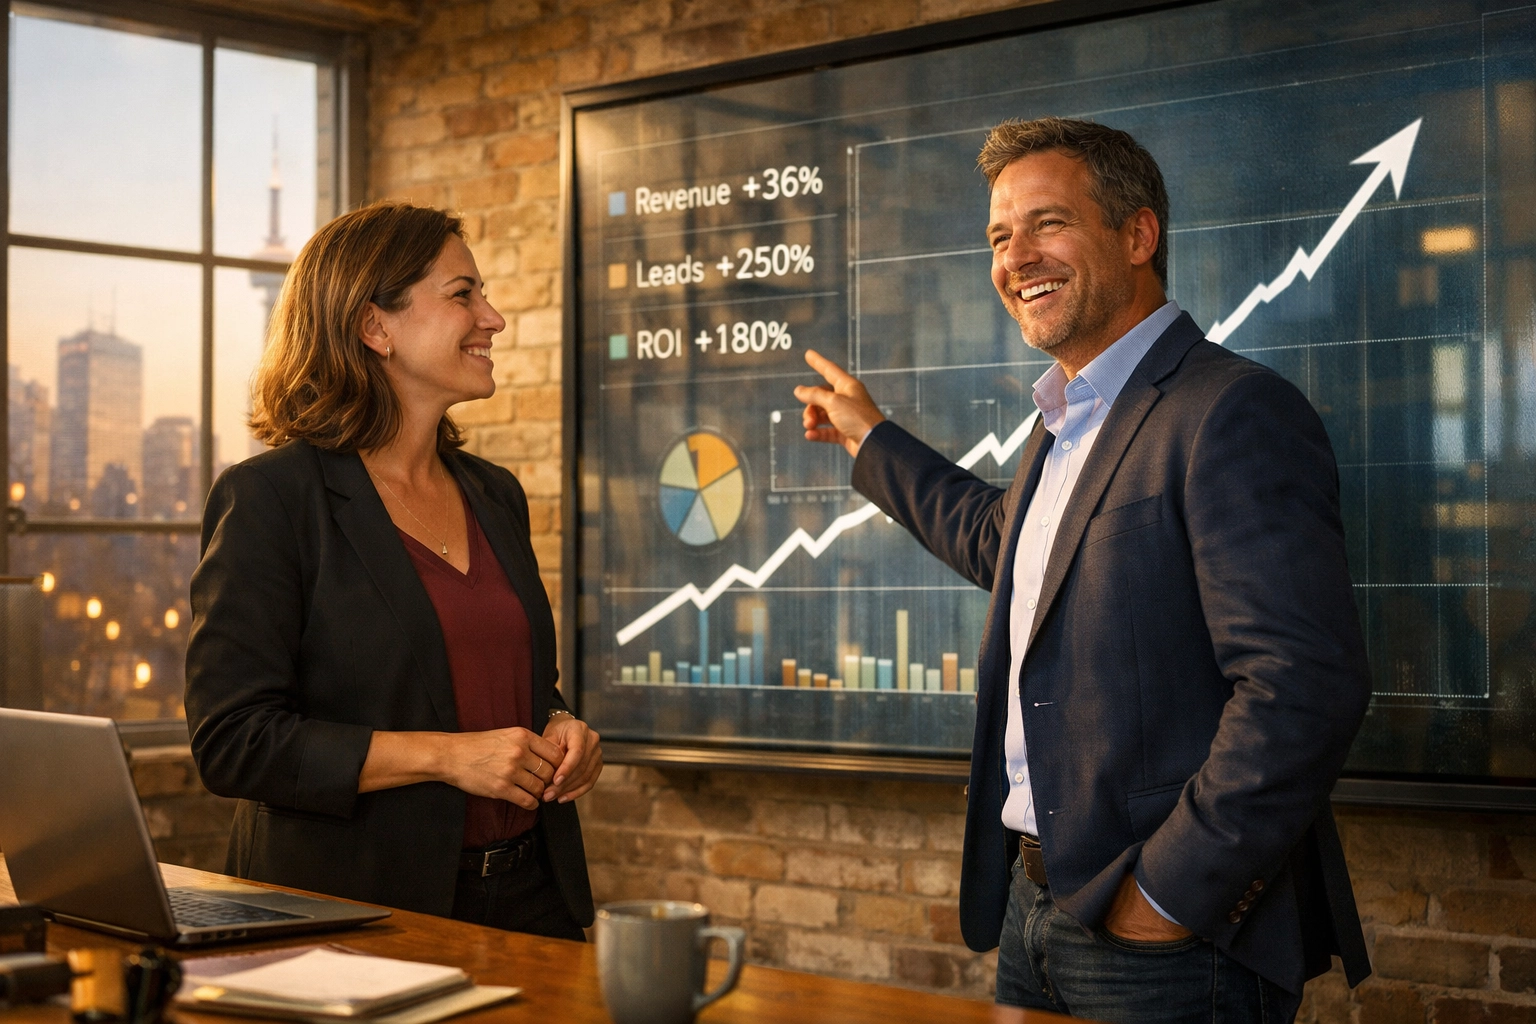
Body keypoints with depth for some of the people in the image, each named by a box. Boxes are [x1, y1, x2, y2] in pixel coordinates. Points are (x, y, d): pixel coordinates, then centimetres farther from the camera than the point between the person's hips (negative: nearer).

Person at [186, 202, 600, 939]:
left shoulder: (495, 495, 14)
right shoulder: (269, 497, -8)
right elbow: (232, 739, -14)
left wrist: (562, 731, 2)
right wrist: (444, 755, -19)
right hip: (356, 908, -6)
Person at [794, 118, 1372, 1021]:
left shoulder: (1235, 414, -17)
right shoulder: (1070, 422, 14)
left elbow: (1305, 685, -25)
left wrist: (1171, 892, -21)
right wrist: (872, 439, 41)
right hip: (1034, 902, 9)